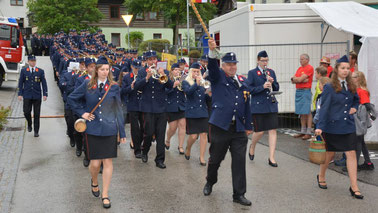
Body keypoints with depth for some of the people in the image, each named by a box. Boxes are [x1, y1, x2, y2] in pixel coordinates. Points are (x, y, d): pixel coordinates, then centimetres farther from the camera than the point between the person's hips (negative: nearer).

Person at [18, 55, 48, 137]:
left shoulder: (40, 71, 4)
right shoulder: (23, 71, 5)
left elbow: (44, 83, 3)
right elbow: (20, 83, 6)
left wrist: (45, 94, -5)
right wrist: (20, 94, -1)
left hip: (37, 96, 0)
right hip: (27, 96, 0)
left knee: (37, 114, 2)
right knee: (26, 112, -3)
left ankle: (36, 131, 10)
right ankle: (29, 124, 27)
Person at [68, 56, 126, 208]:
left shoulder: (114, 87, 0)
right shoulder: (87, 85, 0)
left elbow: (118, 110, 2)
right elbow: (71, 99, 12)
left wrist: (122, 132, 1)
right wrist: (82, 113, 1)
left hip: (109, 130, 0)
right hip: (93, 129, 0)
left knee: (108, 162, 2)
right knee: (95, 163, 1)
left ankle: (105, 195, 15)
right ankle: (94, 182, 36)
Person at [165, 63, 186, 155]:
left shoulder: (182, 80, 10)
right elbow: (165, 91, -13)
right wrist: (173, 86, -24)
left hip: (182, 106, 3)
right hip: (171, 107, -3)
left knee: (182, 126, -4)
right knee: (172, 128, 0)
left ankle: (180, 146, 6)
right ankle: (167, 140, 30)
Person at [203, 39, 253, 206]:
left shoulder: (242, 81, 13)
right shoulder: (217, 77, 2)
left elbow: (246, 105, 15)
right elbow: (212, 66, -20)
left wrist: (248, 126, 15)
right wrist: (213, 50, -38)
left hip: (239, 129, 3)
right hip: (220, 126, -3)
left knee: (239, 161, 0)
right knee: (215, 159, 12)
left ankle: (239, 194, 8)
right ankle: (210, 182, 39)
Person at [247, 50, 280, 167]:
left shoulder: (271, 72, 12)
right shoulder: (252, 73, -1)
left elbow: (277, 88, 13)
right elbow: (250, 89, -7)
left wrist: (272, 82, -7)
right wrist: (263, 87, -19)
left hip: (271, 106, 4)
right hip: (258, 107, -4)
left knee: (273, 131, -3)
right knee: (259, 132, -2)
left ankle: (271, 158, 3)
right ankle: (252, 147, 30)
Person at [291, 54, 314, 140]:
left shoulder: (309, 68, -7)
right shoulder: (299, 68, 17)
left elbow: (300, 79, -15)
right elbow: (293, 80, 9)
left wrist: (295, 78, 4)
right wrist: (301, 80, -6)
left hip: (305, 91, -8)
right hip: (298, 91, 8)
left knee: (307, 112, -7)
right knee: (301, 113, 10)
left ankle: (308, 133, -5)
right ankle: (303, 131, 16)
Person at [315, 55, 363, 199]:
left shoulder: (351, 87, 8)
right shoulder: (329, 87, -8)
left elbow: (356, 100, 28)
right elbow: (324, 108, -11)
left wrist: (354, 108, 6)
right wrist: (320, 127, -18)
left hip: (348, 126, 4)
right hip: (332, 126, -4)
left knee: (351, 154, -4)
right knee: (330, 154, 10)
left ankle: (354, 187, -1)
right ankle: (321, 177, 36)